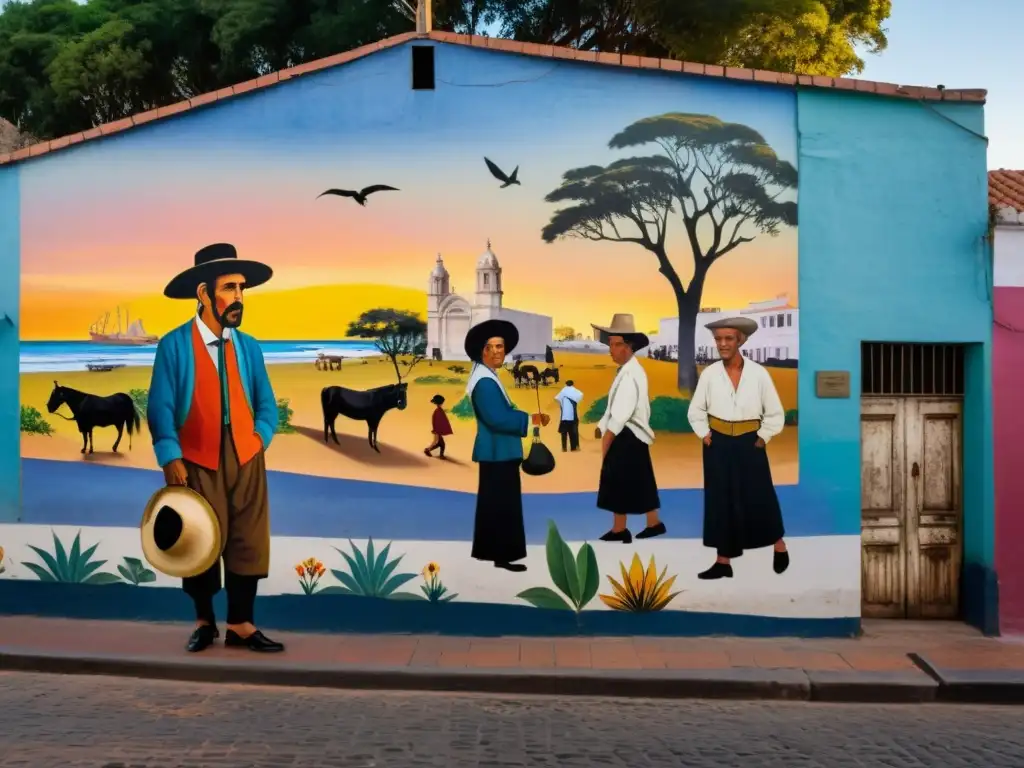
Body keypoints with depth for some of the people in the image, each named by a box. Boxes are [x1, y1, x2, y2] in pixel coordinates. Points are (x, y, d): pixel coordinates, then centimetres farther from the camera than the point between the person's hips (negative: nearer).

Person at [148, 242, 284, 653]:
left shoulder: (249, 347, 6)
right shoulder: (174, 345, -5)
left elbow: (267, 405, 10)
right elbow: (161, 407, -8)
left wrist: (259, 439, -6)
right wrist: (170, 458, -15)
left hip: (245, 457, 3)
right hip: (196, 458, -3)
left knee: (248, 540, 3)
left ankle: (241, 625, 13)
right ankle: (204, 622, 24)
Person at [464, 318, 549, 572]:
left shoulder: (488, 377, 14)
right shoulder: (484, 381, -21)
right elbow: (497, 418, -28)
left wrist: (529, 417, 9)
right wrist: (530, 419, -21)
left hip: (496, 451, 11)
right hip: (497, 452, -11)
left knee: (492, 502, 17)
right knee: (503, 504, -6)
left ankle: (487, 550, 26)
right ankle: (502, 555, -2)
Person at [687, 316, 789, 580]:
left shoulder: (758, 373, -7)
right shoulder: (709, 374, -4)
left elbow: (775, 414, 1)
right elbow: (696, 411, 8)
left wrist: (762, 439, -4)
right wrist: (705, 436, 0)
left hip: (749, 443, -2)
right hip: (718, 445, 2)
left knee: (760, 498, 3)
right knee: (720, 502, 5)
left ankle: (779, 546, 27)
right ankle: (723, 562, 12)